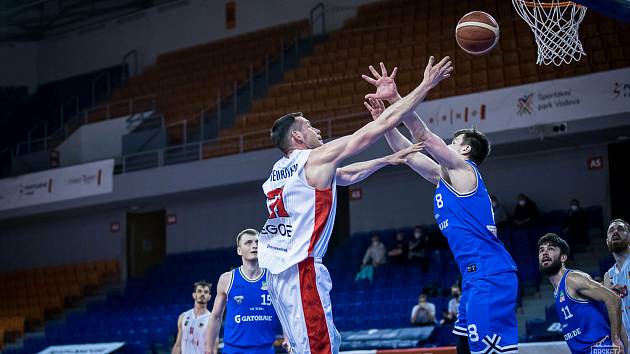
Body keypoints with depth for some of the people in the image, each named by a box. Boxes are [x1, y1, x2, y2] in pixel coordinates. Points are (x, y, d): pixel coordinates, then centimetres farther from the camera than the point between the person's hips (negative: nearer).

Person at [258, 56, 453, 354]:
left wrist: (387, 160, 36)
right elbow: (380, 126, -3)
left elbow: (345, 176, 34)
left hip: (276, 268, 9)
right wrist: (426, 85, 2)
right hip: (301, 267, -9)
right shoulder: (317, 158, -4)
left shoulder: (280, 169, 20)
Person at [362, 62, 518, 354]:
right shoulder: (444, 177, 23)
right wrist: (384, 121, 19)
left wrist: (395, 97, -18)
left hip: (489, 275, -10)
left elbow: (424, 137, -13)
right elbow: (408, 153, 26)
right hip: (477, 276, 10)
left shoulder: (462, 169, -2)